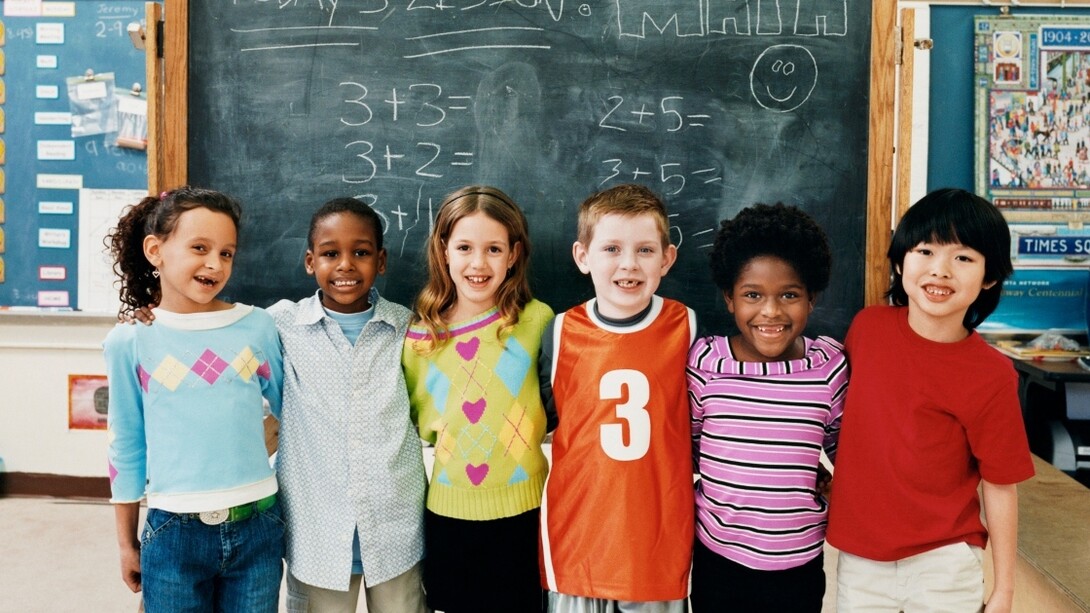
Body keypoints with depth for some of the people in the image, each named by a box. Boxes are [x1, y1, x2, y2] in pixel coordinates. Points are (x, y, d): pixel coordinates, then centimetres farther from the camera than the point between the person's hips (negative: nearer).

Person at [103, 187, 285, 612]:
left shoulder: (258, 327, -2)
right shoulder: (130, 342, -3)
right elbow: (126, 447, 5)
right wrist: (127, 541, 10)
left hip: (257, 527, 1)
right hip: (174, 533, -1)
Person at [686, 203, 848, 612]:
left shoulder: (830, 365, -8)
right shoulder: (705, 360, -11)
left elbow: (843, 446, 8)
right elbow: (685, 446, 2)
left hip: (800, 563, 1)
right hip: (718, 559, 0)